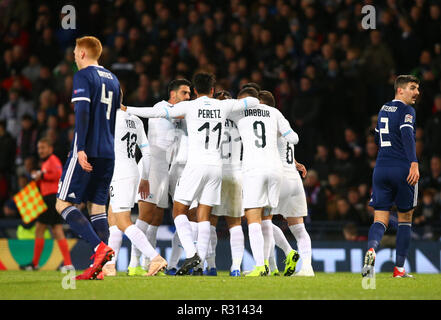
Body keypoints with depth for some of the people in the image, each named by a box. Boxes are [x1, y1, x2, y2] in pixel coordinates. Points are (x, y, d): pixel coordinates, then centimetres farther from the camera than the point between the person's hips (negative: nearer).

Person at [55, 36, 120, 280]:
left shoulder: (83, 76, -5)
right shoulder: (113, 79, 18)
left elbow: (82, 112, -17)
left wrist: (80, 148, -22)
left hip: (87, 153, -7)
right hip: (108, 154, 8)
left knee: (63, 204, -3)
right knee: (97, 207, 7)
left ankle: (100, 247, -20)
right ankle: (98, 268, -2)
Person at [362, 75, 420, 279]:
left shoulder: (383, 110, 17)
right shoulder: (406, 110, -6)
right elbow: (407, 135, -22)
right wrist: (414, 163, -30)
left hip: (381, 169, 5)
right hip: (403, 169, -5)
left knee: (380, 220, 0)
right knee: (405, 218, 9)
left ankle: (371, 249, -32)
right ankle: (399, 269, 10)